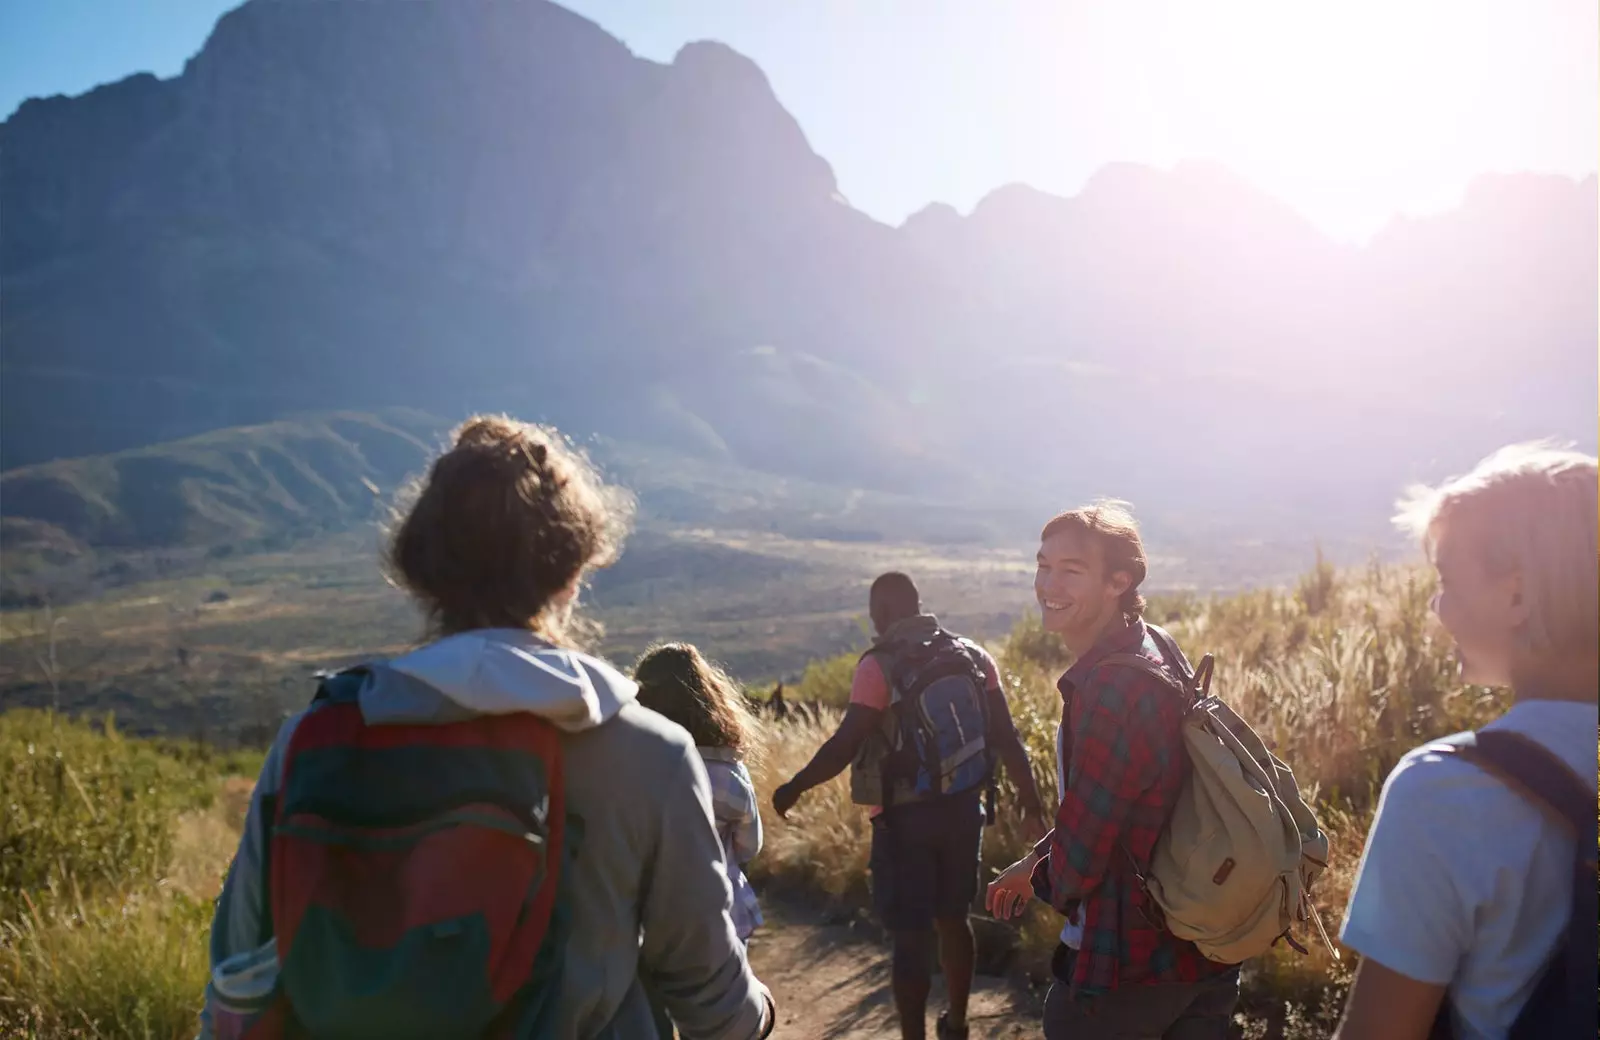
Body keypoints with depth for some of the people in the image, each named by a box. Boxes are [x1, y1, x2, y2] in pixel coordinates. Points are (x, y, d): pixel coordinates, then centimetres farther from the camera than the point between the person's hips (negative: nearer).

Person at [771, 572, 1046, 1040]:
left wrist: (794, 787, -4)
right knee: (953, 917, 21)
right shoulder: (973, 655, 2)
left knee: (911, 935, 4)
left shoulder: (878, 666, -14)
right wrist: (1031, 803, 10)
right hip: (963, 807, 6)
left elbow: (844, 747, -17)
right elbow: (1006, 738, 2)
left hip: (905, 818, -6)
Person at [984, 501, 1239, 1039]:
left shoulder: (1112, 687, -27)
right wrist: (1037, 862, 13)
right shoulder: (1159, 647, 2)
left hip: (1122, 967, -8)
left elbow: (1076, 864, -21)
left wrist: (1042, 879, 0)